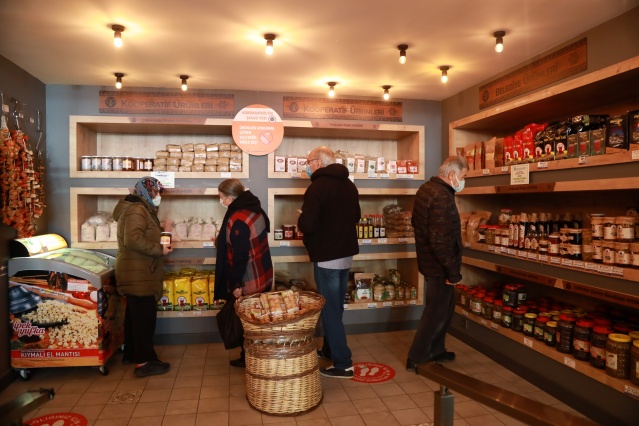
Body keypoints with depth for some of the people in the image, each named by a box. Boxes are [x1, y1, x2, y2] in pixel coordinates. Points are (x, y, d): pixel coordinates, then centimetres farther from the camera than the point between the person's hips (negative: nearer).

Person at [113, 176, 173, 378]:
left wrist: (160, 236, 9)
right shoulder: (137, 210, -17)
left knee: (135, 314, 18)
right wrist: (159, 249, -22)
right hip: (138, 274, -11)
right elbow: (133, 240, -29)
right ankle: (144, 361, -2)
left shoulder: (140, 209, 17)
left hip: (137, 273, 11)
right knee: (145, 316, -7)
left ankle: (131, 353, 29)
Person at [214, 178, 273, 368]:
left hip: (248, 281, -9)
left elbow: (240, 256, -24)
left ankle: (248, 358, 23)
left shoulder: (238, 220, -24)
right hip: (262, 276, 9)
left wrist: (235, 284, -17)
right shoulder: (255, 209, 4)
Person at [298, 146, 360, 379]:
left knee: (330, 309, 0)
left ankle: (342, 364, 6)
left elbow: (307, 225, -24)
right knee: (335, 307, 19)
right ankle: (329, 349, 33)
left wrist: (302, 218, -3)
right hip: (345, 253, 8)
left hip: (326, 256, -8)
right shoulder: (349, 185, 10)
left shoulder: (318, 186, -17)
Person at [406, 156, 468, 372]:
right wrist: (453, 271, -20)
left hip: (428, 259, 10)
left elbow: (419, 225, 17)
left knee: (445, 305, 22)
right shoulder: (442, 197, -25)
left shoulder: (426, 188, 8)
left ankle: (435, 350, 35)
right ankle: (416, 360, 15)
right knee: (436, 312, 4)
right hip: (439, 265, -10)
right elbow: (440, 240, -29)